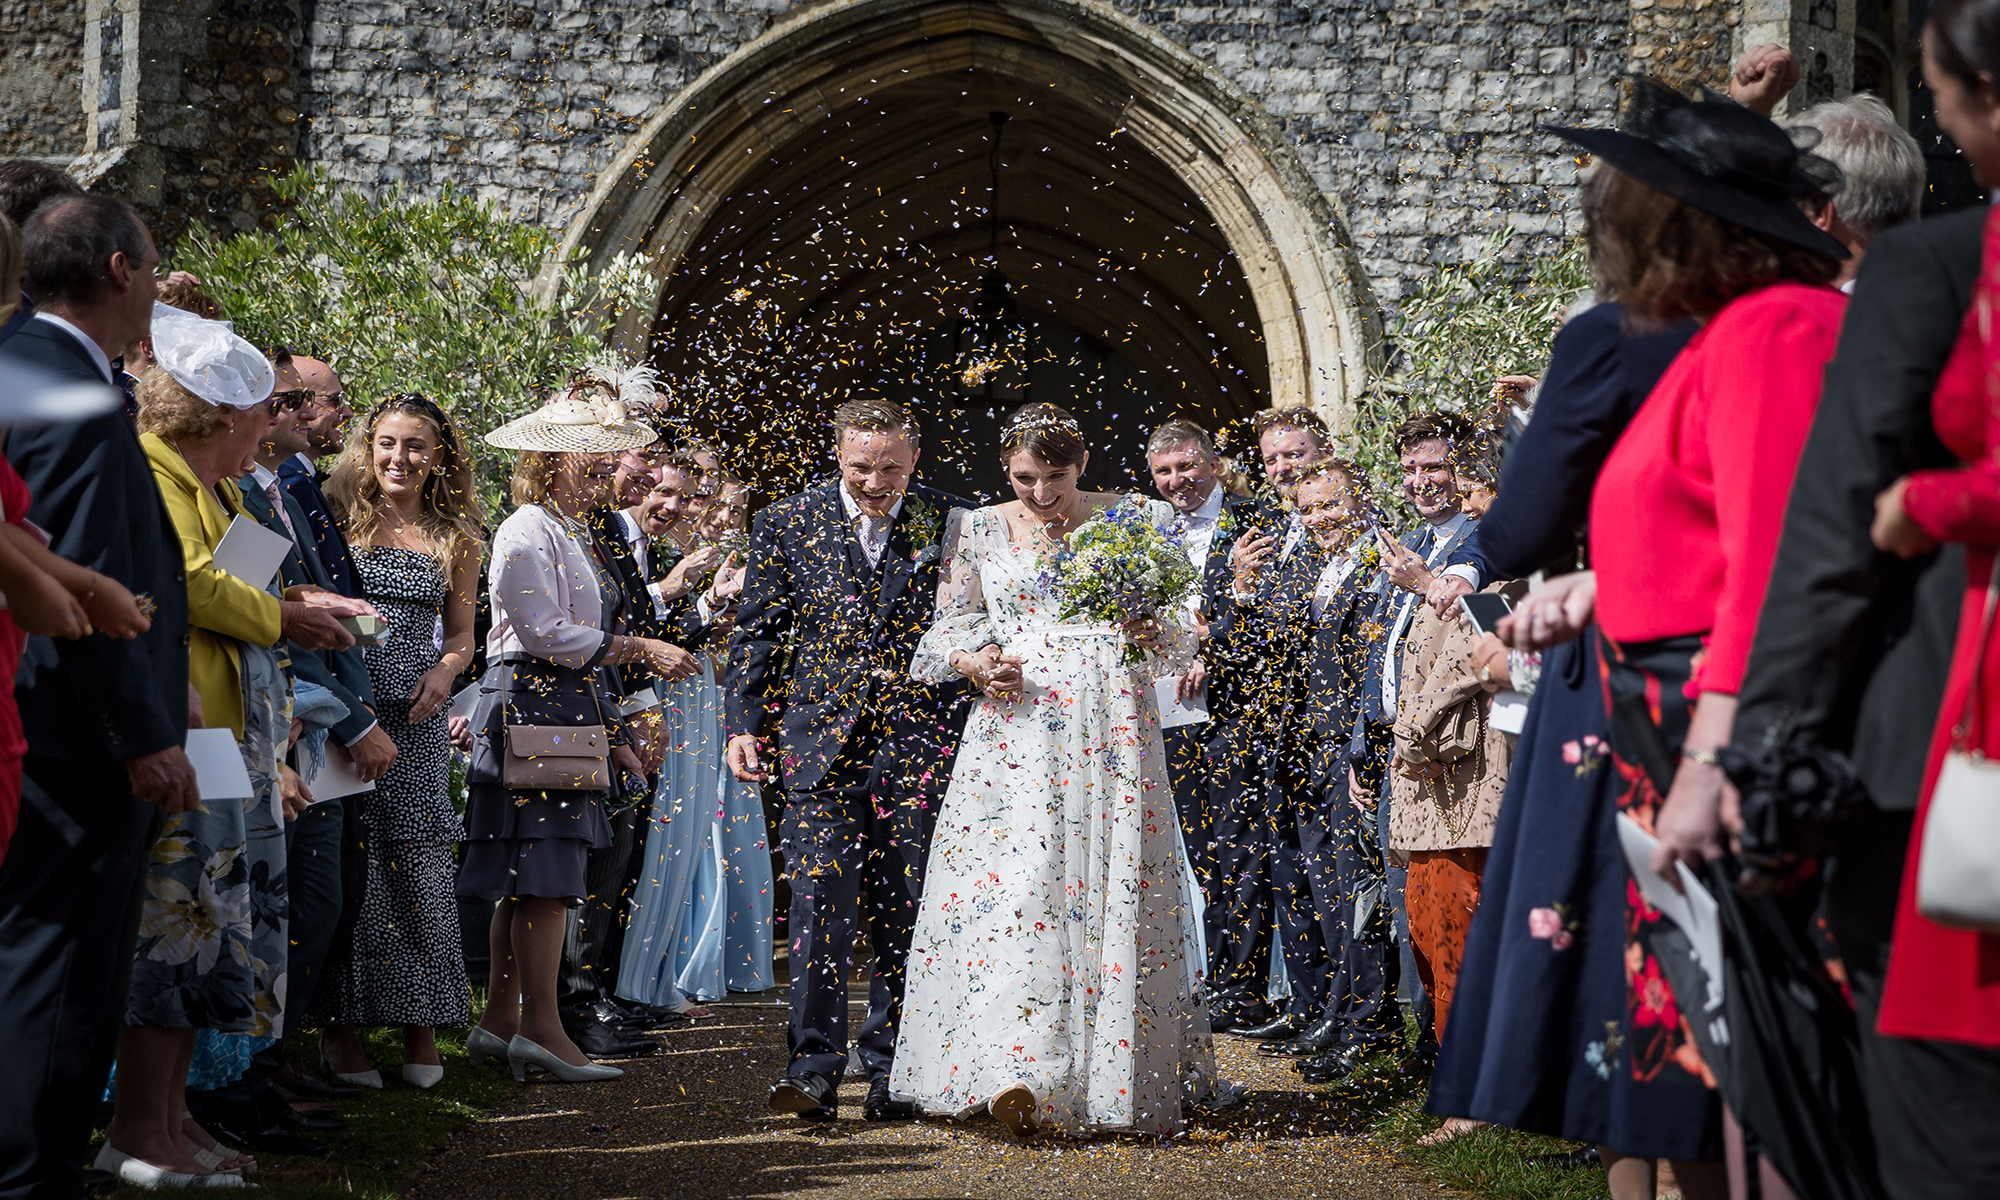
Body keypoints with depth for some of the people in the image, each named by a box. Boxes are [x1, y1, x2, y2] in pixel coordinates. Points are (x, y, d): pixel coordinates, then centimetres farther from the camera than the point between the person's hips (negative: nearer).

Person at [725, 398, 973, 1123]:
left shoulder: (949, 525, 4)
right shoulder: (786, 525, 5)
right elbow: (755, 633, 8)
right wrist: (744, 724, 2)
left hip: (918, 743, 0)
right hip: (820, 738, 0)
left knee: (904, 913, 4)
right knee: (819, 904, -10)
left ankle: (889, 1070, 13)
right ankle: (815, 1065, -8)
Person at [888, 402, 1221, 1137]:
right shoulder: (980, 533, 11)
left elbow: (1178, 644, 11)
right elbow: (947, 632, 14)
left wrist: (1152, 635, -12)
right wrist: (975, 665, -6)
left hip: (1111, 731, 0)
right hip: (1015, 731, 0)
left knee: (1112, 893, -4)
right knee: (1010, 884, -14)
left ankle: (1122, 1078, 4)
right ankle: (1014, 1070, -20)